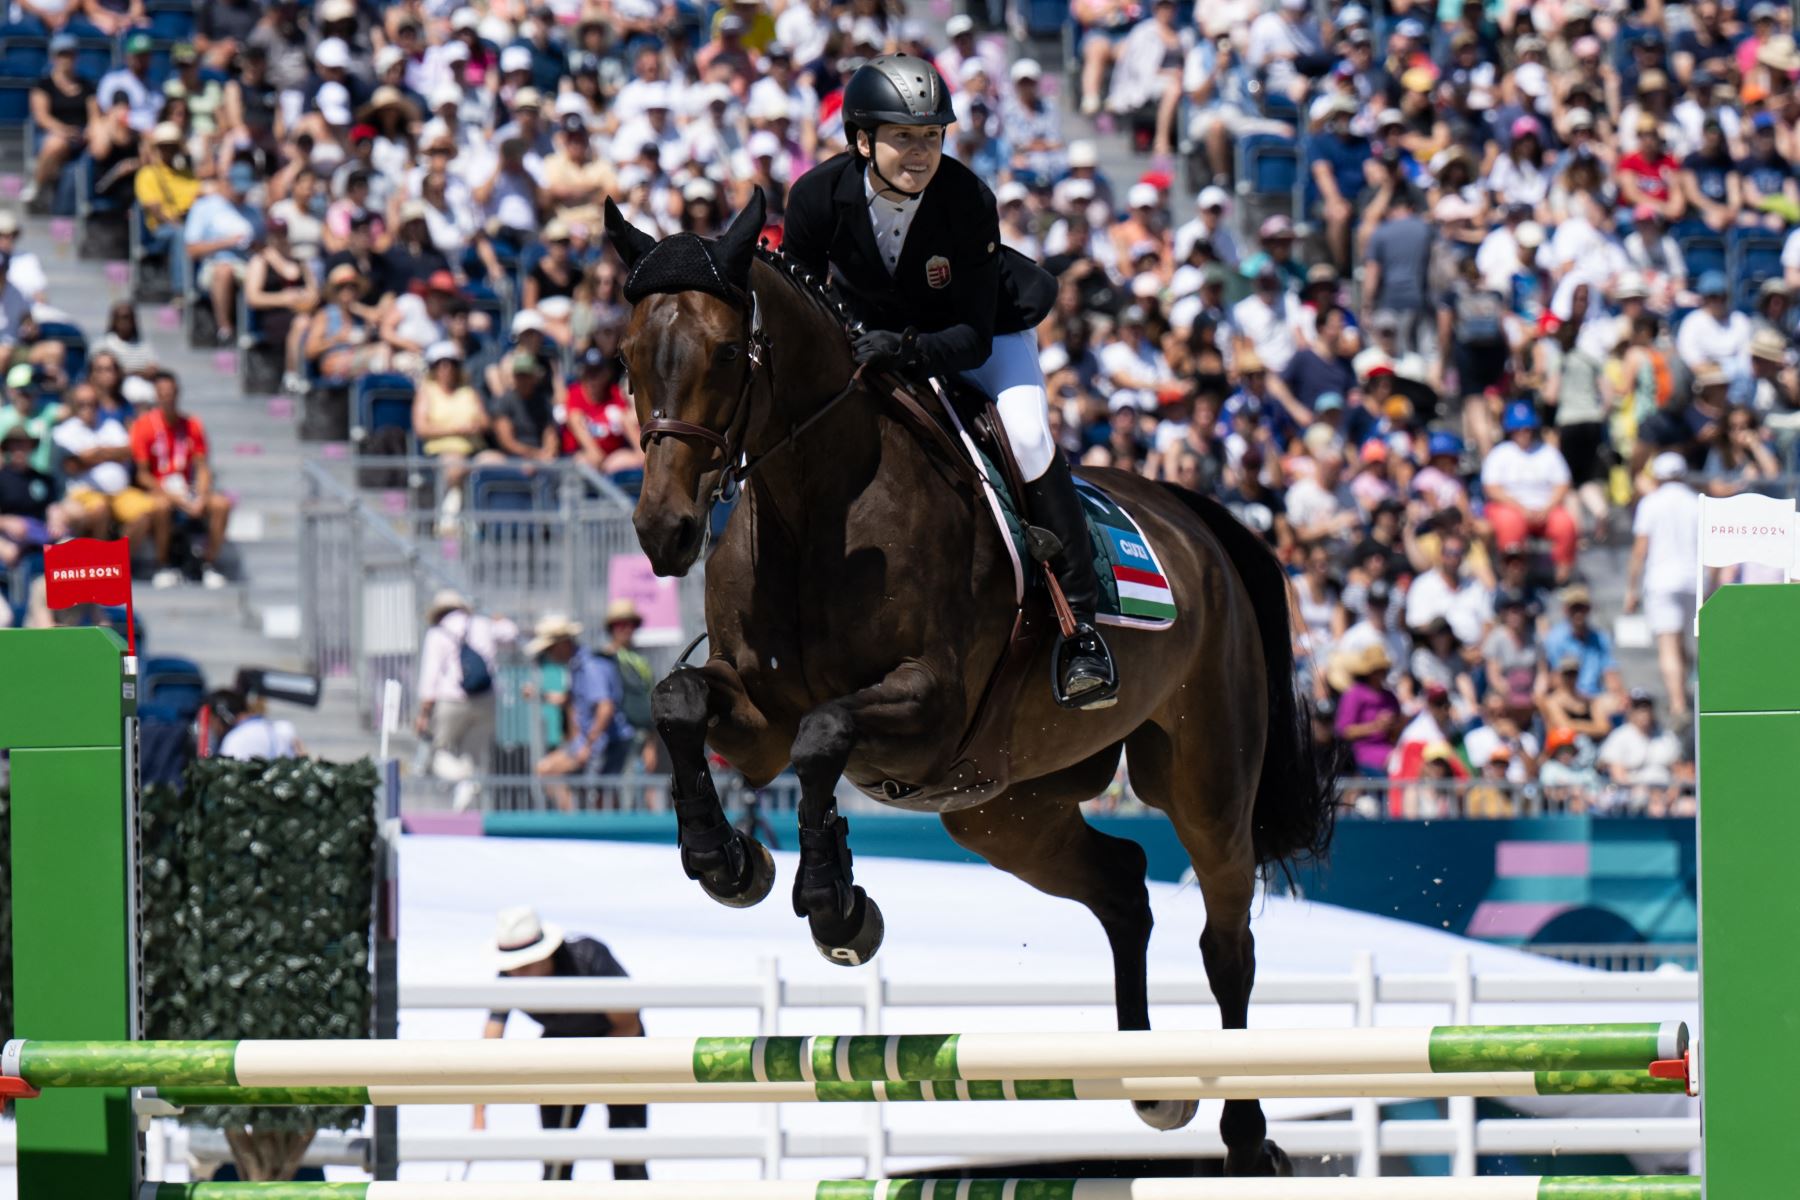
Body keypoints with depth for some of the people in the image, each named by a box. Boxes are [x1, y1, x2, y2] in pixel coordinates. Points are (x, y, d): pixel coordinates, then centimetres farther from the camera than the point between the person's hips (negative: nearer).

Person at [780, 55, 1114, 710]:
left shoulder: (969, 202, -32)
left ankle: (1079, 620, -15)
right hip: (870, 330, 3)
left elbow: (974, 338, -30)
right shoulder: (820, 195, -26)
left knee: (1026, 437, -25)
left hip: (986, 328, -3)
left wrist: (907, 347, -47)